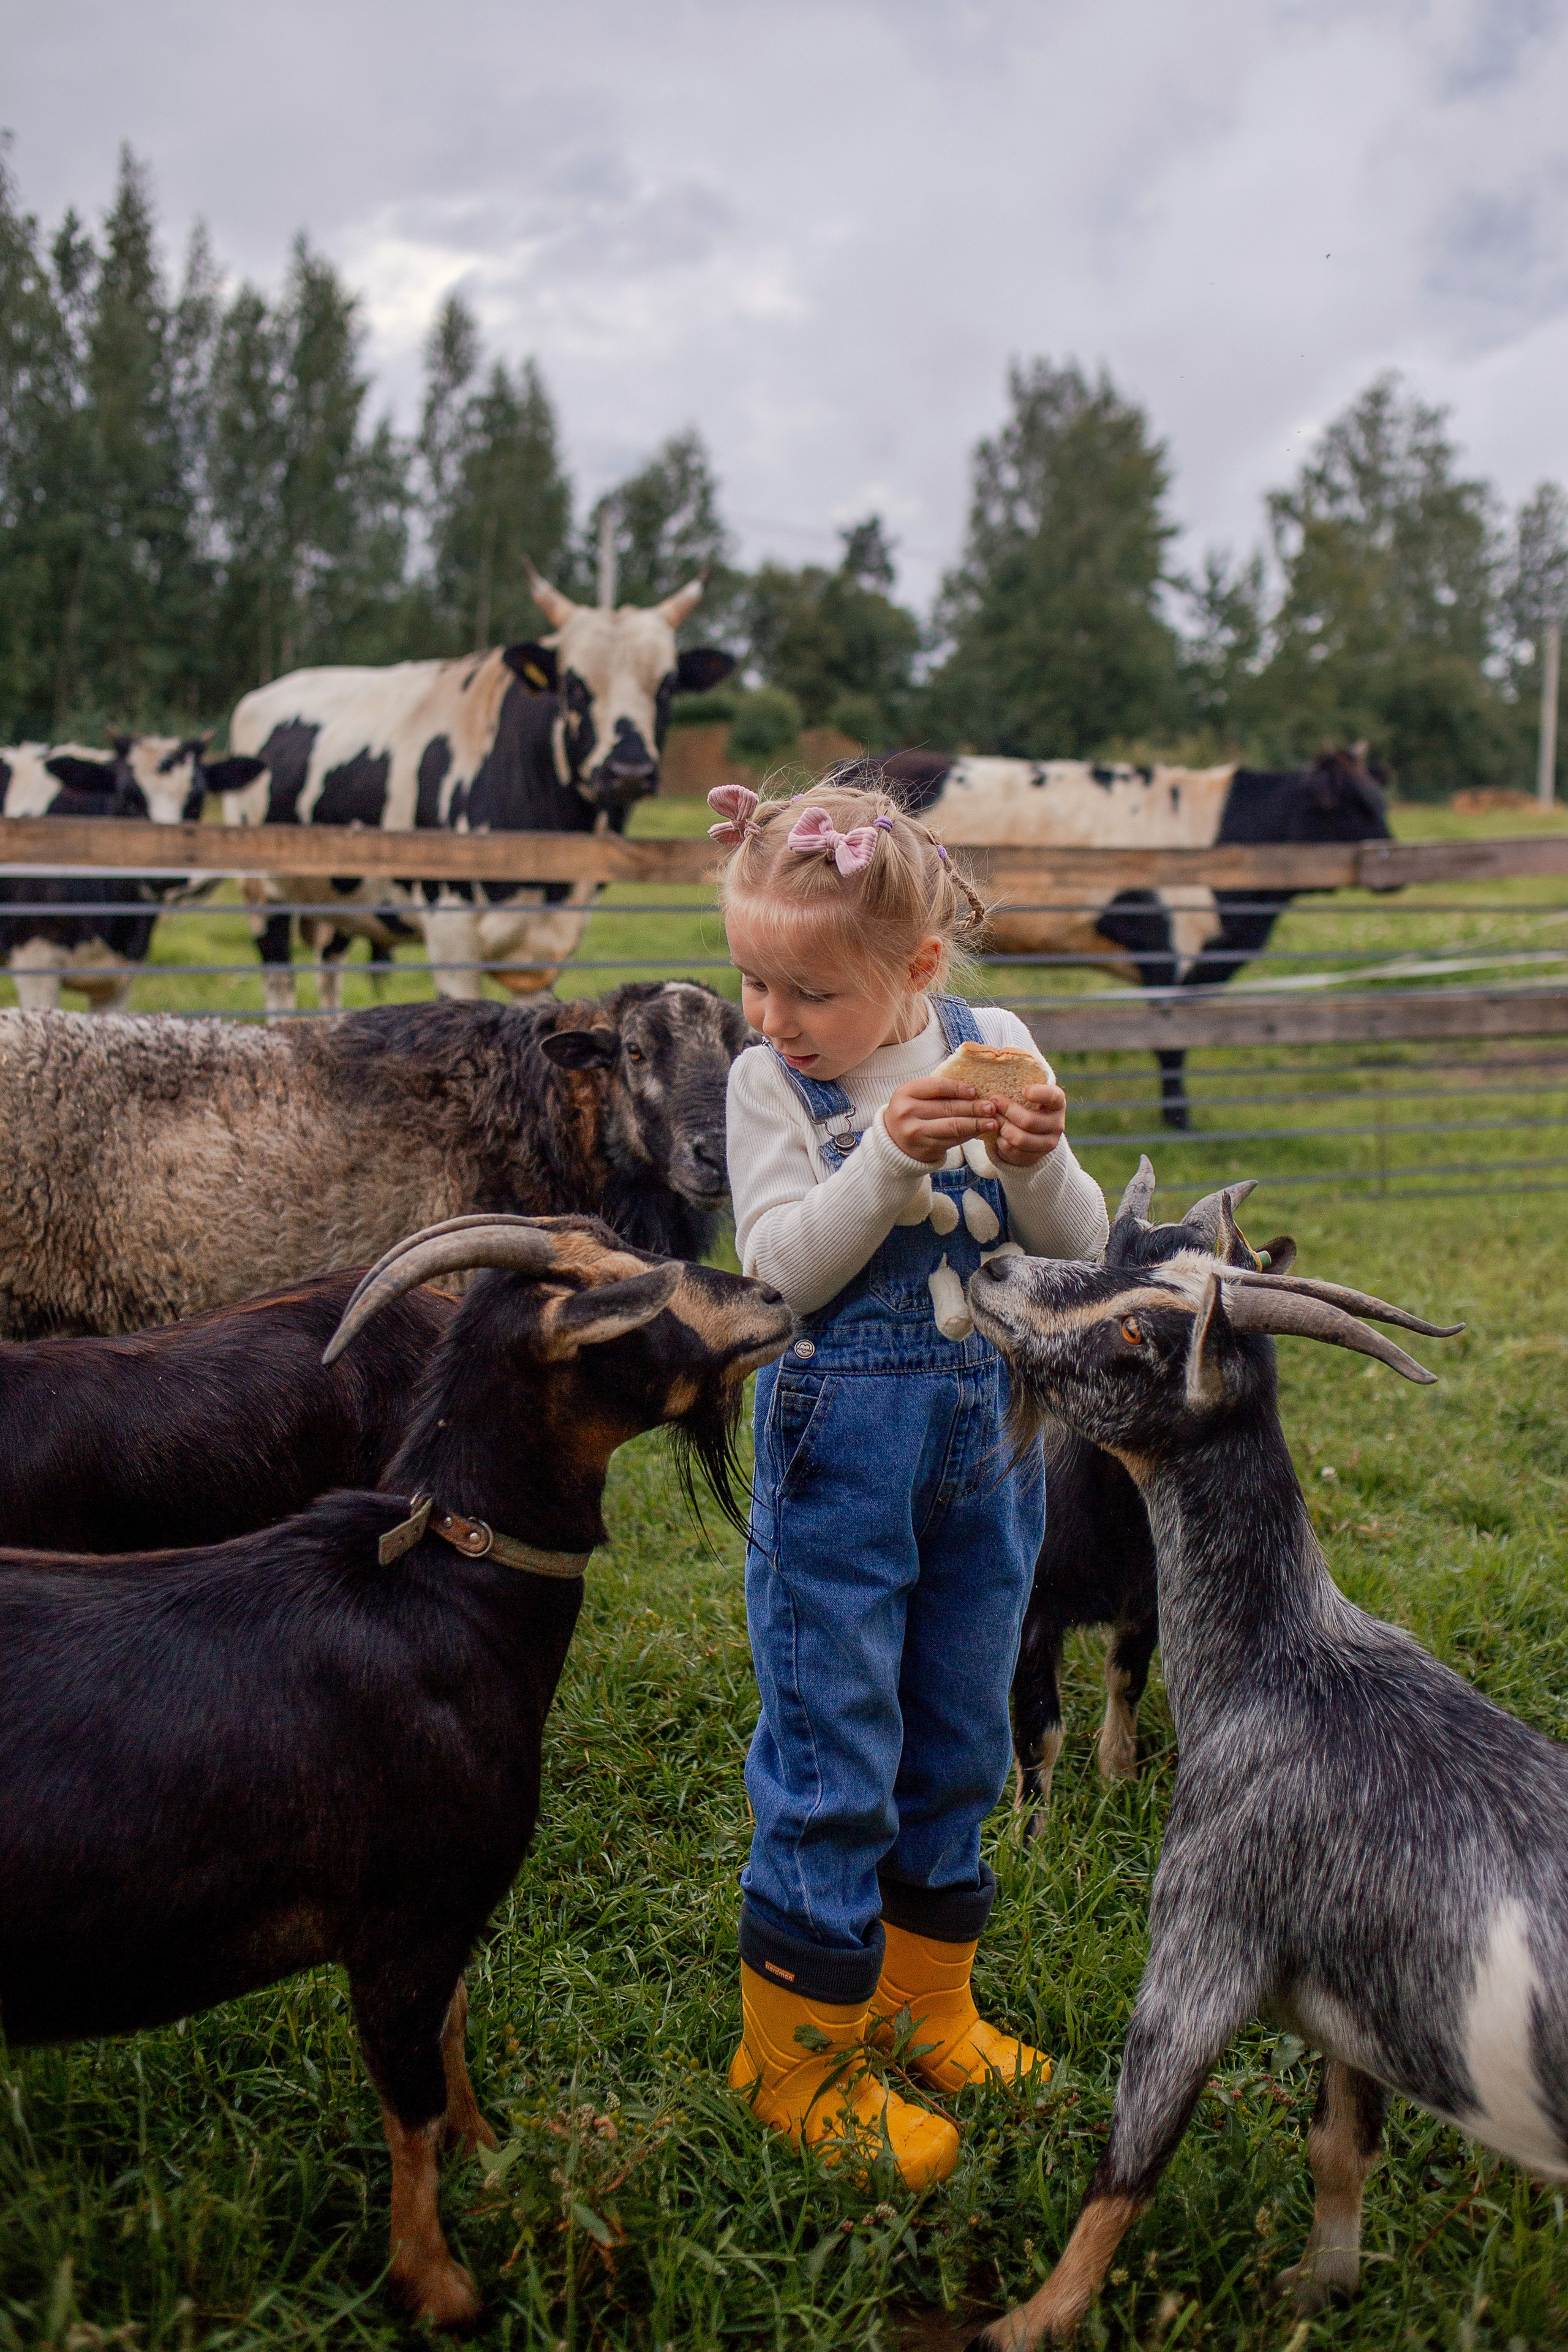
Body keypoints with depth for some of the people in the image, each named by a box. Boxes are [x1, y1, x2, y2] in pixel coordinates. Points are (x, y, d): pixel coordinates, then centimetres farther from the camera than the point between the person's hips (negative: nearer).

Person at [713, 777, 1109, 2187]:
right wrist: (889, 1158, -27)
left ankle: (921, 1994, 35)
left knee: (960, 1736, 16)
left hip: (989, 1435, 4)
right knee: (831, 1748, 0)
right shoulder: (772, 1083, -5)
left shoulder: (996, 1052, 0)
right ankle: (798, 2045, 15)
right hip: (839, 1439, -3)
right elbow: (784, 1268, -16)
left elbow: (1079, 1252, 1)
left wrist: (1039, 1164, -19)